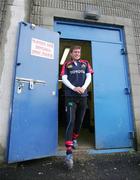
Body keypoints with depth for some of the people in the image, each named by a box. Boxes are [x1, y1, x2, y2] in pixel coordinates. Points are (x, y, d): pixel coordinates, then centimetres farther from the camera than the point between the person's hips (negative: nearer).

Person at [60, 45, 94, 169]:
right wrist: (74, 88, -16)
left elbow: (89, 77, 5)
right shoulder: (66, 65, 11)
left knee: (79, 121, 10)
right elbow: (64, 79, 0)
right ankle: (69, 153, -13)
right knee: (71, 121, -12)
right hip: (70, 96, -3)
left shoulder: (85, 63, 16)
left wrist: (83, 87, -14)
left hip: (83, 96, 3)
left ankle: (74, 138, 37)